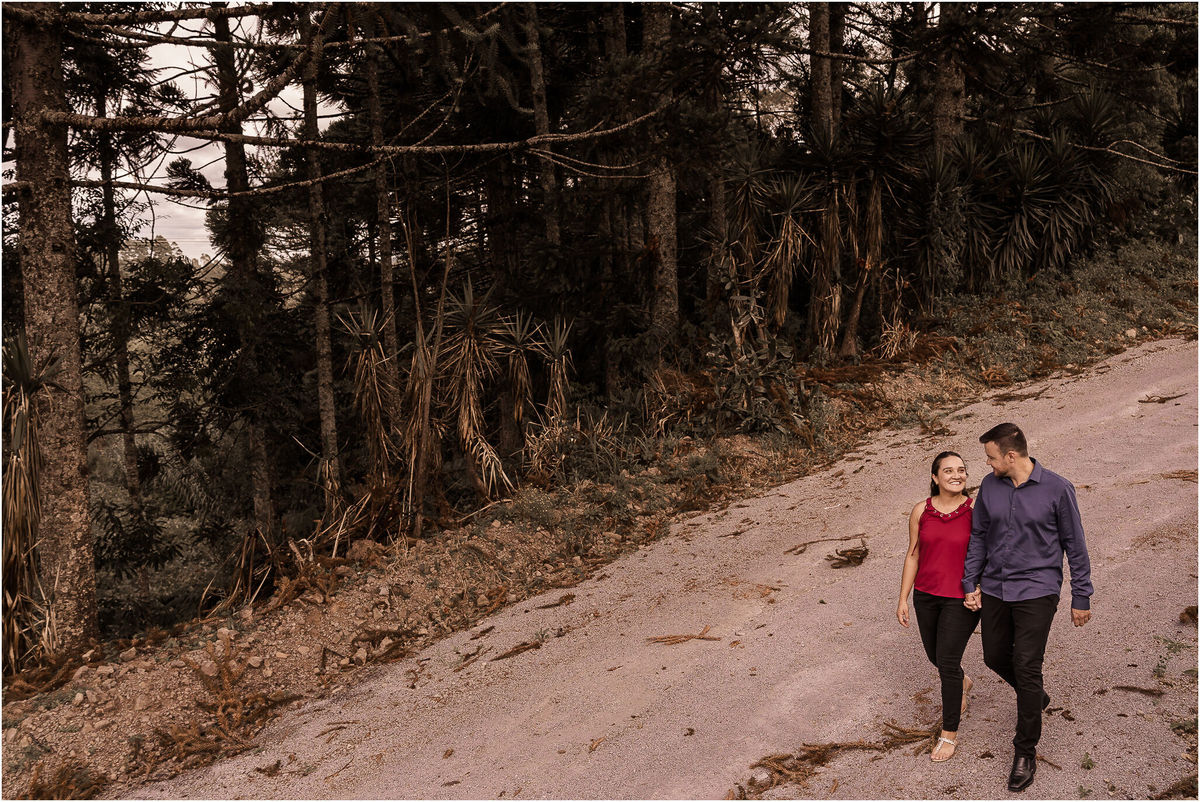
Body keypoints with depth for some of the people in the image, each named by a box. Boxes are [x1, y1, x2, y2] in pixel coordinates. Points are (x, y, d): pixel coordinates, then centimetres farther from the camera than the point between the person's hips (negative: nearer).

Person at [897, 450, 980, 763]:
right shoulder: (921, 511, -3)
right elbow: (913, 556, 3)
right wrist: (903, 599, 2)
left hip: (962, 598, -4)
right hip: (926, 595, 4)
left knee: (947, 663, -5)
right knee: (934, 655, 19)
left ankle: (950, 733, 13)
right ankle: (962, 683, 54)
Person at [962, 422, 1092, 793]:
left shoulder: (1057, 489, -12)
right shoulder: (989, 486, -1)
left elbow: (1075, 546, -4)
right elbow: (978, 537, 10)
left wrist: (1081, 597, -1)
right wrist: (970, 584, 8)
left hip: (1036, 590, -5)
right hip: (994, 589, 5)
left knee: (1026, 667, -4)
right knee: (995, 657, 14)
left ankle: (1025, 752, 12)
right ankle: (1036, 697, 46)